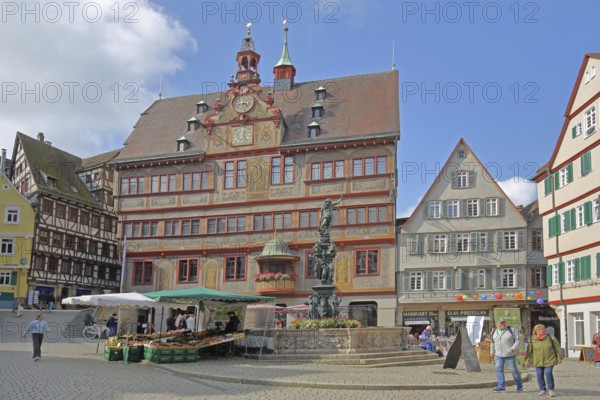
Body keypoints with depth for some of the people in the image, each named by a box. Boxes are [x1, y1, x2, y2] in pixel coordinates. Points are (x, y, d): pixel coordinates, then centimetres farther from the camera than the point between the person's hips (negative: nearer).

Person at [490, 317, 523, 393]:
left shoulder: (510, 331, -6)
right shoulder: (494, 332, 7)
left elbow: (517, 339, -3)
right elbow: (492, 342, 17)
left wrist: (514, 348, -14)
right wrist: (492, 352, 15)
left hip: (510, 355, -4)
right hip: (498, 355, 4)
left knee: (513, 370, 2)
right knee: (499, 369, -4)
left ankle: (519, 385, 21)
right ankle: (501, 386, -2)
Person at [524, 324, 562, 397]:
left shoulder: (550, 338, -6)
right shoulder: (532, 340, -2)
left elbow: (557, 348, 1)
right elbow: (529, 350, 5)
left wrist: (559, 357, 2)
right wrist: (527, 359, 4)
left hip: (549, 360, -2)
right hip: (538, 361, 2)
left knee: (548, 373, -14)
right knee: (539, 375, 2)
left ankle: (551, 390, 0)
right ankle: (542, 390, 17)